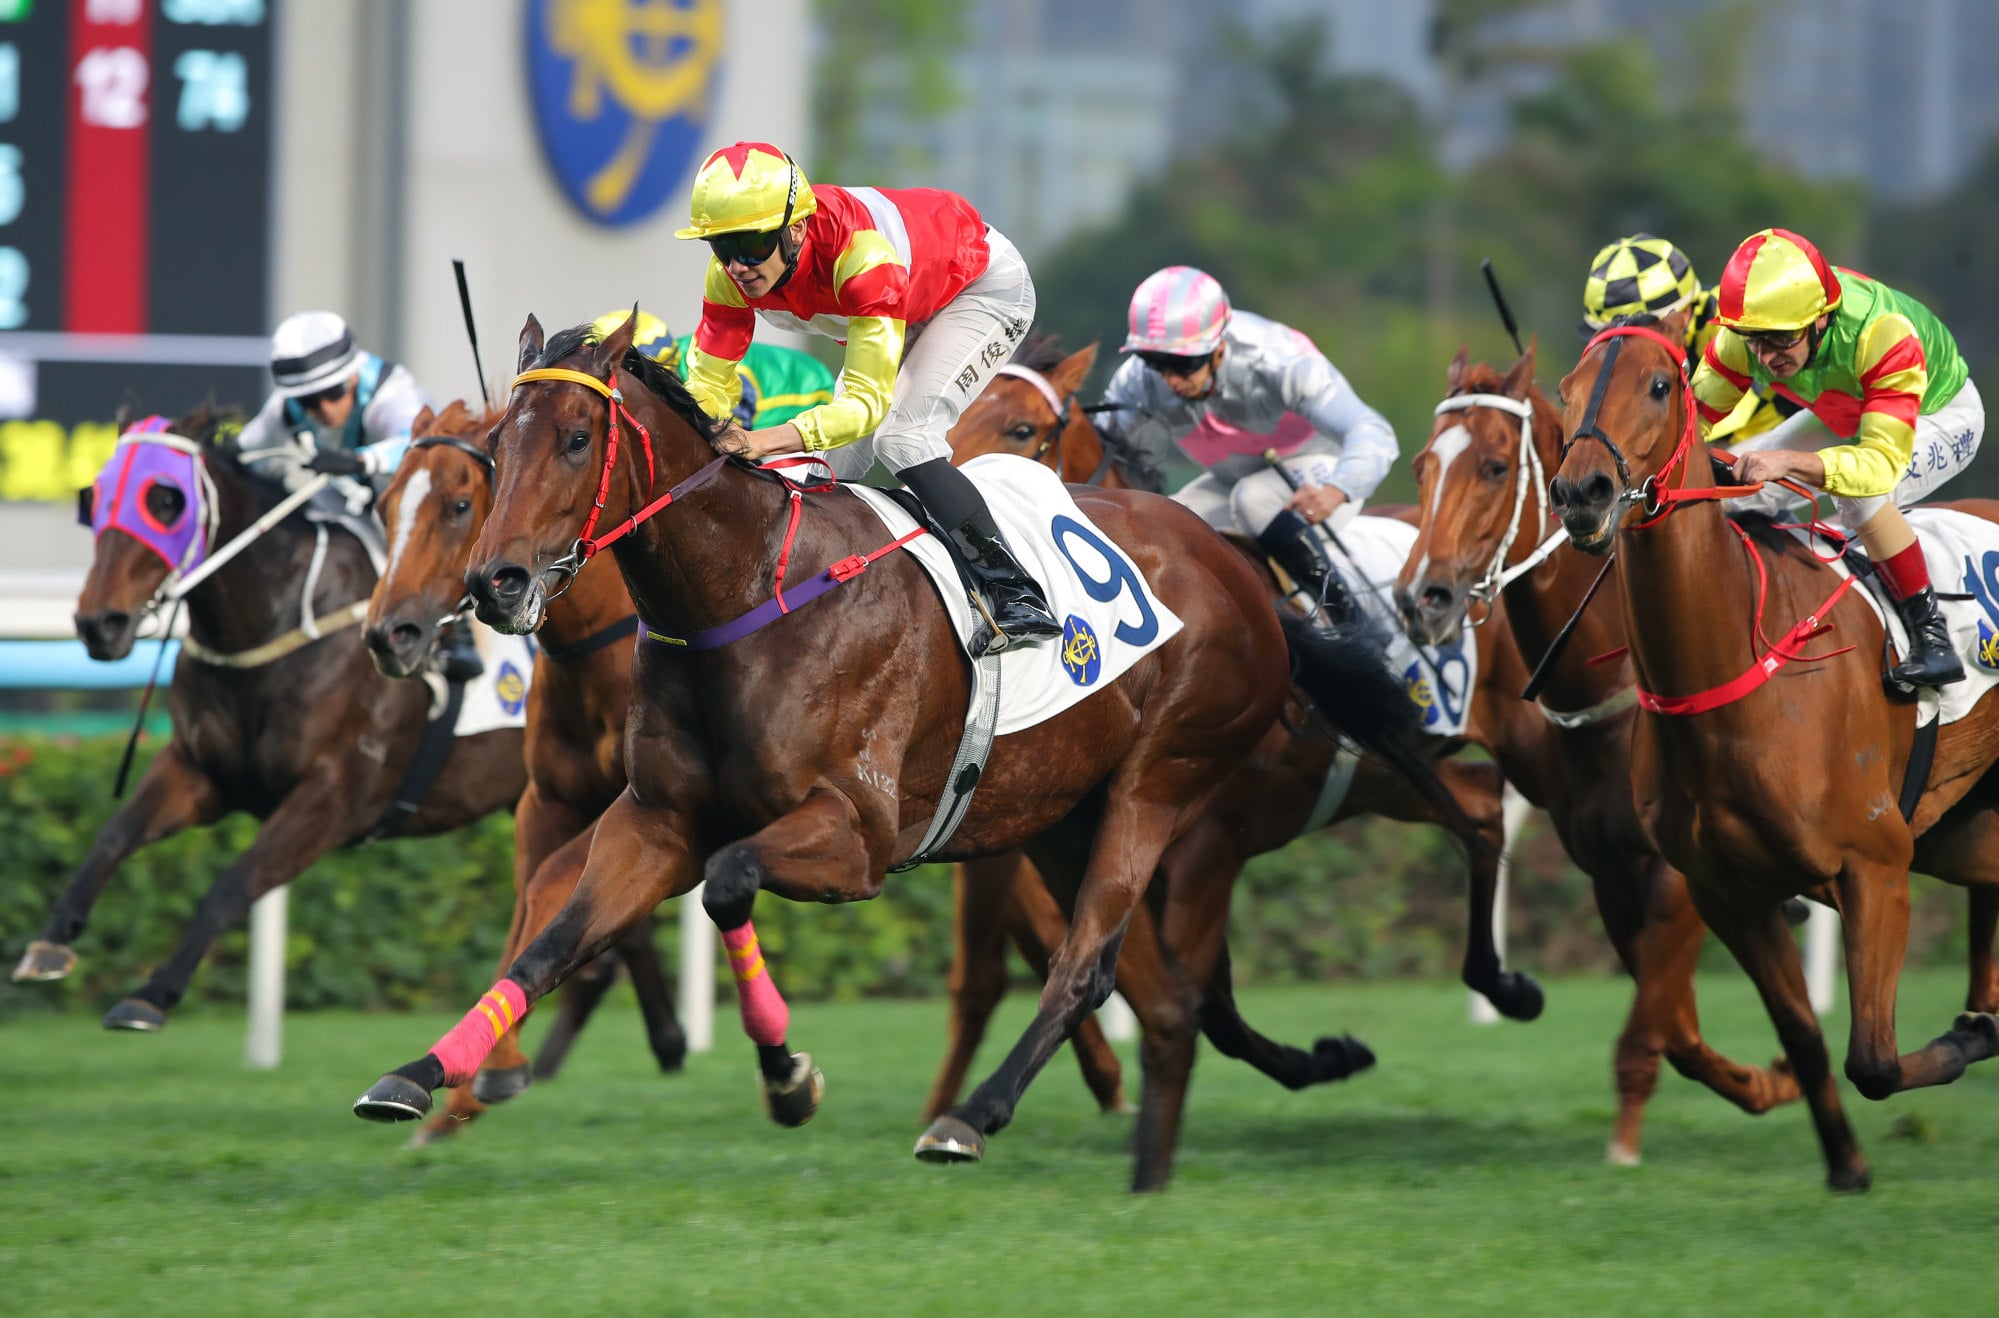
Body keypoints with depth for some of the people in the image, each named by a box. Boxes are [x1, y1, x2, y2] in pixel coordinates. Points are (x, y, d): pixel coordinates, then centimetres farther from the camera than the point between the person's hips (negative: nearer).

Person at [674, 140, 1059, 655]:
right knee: (836, 462, -1)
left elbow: (868, 401, -45)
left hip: (984, 284, -8)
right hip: (908, 313, 8)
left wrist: (765, 440, -59)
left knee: (900, 436, -26)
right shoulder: (731, 275, -24)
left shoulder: (862, 253, -43)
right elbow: (708, 383, -21)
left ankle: (1015, 597, -26)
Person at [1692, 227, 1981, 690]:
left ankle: (1931, 635, -20)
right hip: (1844, 416, 6)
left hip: (1938, 416, -6)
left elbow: (1883, 461, -49)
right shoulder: (1747, 333, -27)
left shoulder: (1882, 334, -44)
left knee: (1860, 495, -34)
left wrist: (1789, 462, -62)